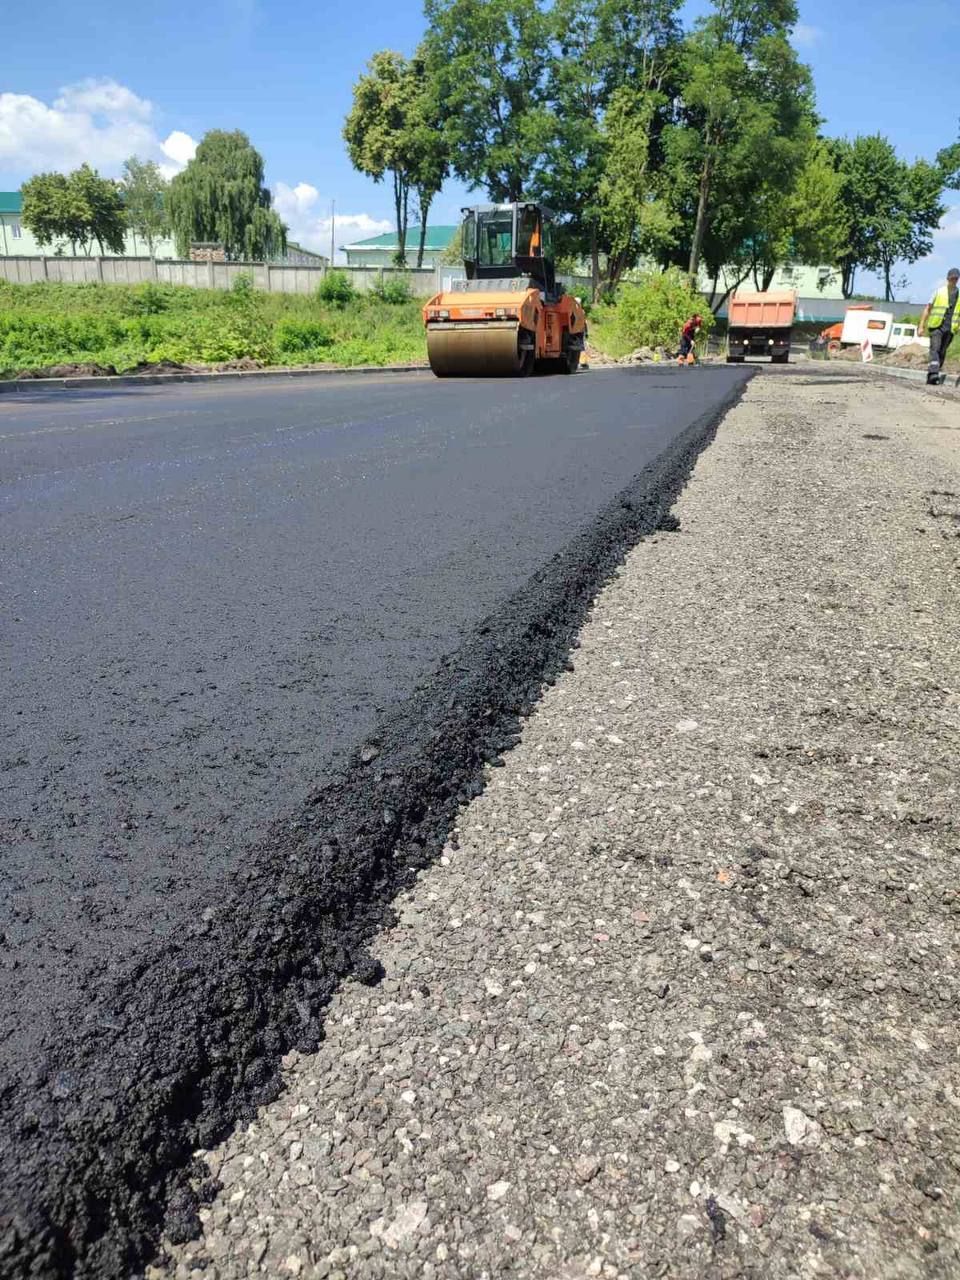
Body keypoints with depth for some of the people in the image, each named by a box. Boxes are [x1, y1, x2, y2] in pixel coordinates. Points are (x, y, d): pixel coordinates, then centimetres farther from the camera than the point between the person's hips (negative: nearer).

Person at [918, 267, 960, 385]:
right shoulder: (939, 291, 5)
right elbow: (927, 309, 4)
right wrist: (921, 326, -3)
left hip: (949, 328, 3)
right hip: (936, 326, -3)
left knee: (942, 353, 4)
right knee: (935, 349, -20)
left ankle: (931, 378, 9)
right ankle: (934, 373, -33)